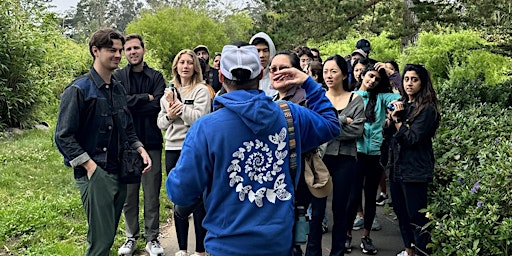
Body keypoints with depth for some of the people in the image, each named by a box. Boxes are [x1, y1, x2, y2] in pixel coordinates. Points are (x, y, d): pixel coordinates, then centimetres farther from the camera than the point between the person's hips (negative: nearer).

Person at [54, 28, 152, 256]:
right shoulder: (79, 89, -9)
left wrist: (140, 149, 5)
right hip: (95, 175, -7)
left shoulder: (118, 89, 13)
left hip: (119, 173, 7)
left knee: (108, 235, 15)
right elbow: (64, 136, -12)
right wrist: (90, 166, -16)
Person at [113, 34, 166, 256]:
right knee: (128, 194, 8)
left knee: (152, 194, 5)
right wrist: (146, 98, -10)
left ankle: (152, 238, 18)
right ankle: (131, 237, 23)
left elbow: (157, 106, -10)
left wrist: (132, 104, -10)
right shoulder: (118, 76, 5)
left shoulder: (156, 77, 5)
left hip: (151, 142, 0)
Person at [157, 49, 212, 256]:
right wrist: (169, 116, -9)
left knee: (196, 200, -1)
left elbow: (199, 119, -16)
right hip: (173, 149, 5)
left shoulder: (201, 90, -3)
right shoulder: (169, 92, 13)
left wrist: (178, 104, -12)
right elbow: (160, 122, 11)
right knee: (178, 200, 11)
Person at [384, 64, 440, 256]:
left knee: (416, 218, -4)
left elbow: (412, 139, -16)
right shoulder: (401, 104, 12)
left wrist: (398, 119, -10)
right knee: (401, 212, 17)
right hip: (396, 167, 8)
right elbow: (387, 133, 8)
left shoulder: (427, 109, -10)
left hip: (414, 171, -8)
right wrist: (391, 116, -8)